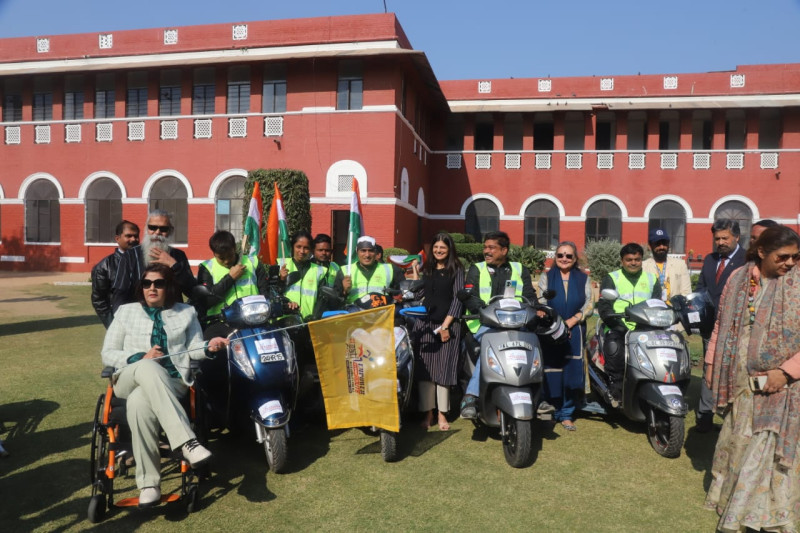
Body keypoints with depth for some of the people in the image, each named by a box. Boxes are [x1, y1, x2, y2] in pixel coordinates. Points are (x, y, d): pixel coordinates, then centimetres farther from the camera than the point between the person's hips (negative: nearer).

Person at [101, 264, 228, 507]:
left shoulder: (186, 313, 18)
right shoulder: (126, 312, 17)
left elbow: (193, 348, 9)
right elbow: (107, 354, 11)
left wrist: (209, 347, -16)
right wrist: (142, 357, -7)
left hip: (171, 381, 0)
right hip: (131, 379, 0)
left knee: (138, 404, -37)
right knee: (148, 369, -40)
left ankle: (148, 482, -33)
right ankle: (187, 442, -48)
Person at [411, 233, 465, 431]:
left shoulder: (456, 269, 0)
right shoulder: (427, 269, 13)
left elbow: (457, 298, -7)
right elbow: (418, 294, 8)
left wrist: (446, 325, -13)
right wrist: (414, 271, 5)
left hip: (448, 324, -4)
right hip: (425, 323, 4)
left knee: (443, 369, -1)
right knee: (424, 369, 2)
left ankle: (442, 414, 11)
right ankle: (428, 413, 13)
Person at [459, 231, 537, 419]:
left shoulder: (520, 270, 21)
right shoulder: (476, 270, 15)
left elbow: (530, 297, 10)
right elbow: (469, 298, 1)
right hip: (484, 324, -2)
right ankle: (471, 396, -34)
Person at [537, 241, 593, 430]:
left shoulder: (583, 279, 13)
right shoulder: (546, 278, 10)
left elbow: (589, 304, 5)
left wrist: (573, 320, -10)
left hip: (574, 330, 1)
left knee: (572, 372, 0)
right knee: (551, 372, -3)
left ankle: (567, 414, 10)